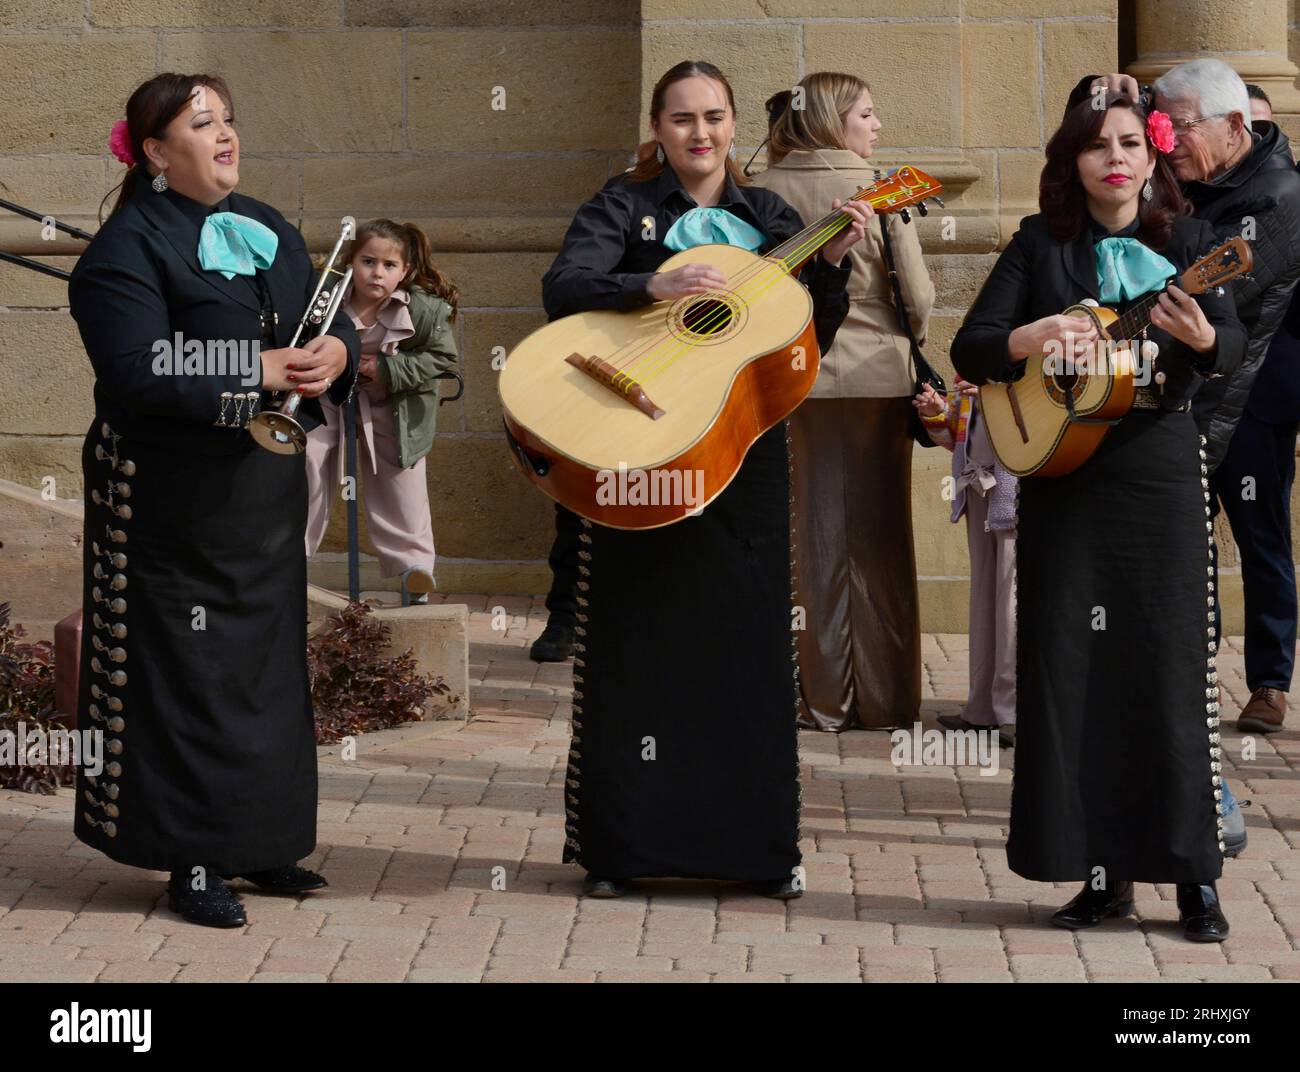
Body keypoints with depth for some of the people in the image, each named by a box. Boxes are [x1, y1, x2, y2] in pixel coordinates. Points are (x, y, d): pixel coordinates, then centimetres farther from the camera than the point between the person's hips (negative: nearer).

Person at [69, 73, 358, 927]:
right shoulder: (129, 246, -10)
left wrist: (337, 352, -12)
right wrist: (255, 374, -24)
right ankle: (193, 864, 6)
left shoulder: (269, 231, 13)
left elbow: (334, 322, 12)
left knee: (272, 661, 12)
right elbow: (137, 371, -21)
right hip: (176, 496, -7)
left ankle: (260, 843, 23)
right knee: (188, 673, -2)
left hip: (270, 487, 7)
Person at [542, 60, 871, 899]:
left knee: (750, 639, 5)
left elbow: (809, 342, 6)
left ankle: (763, 846, 14)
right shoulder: (625, 207, 2)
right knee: (635, 644, 1)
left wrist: (831, 265, -9)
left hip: (744, 453, 3)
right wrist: (655, 285, -30)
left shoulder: (771, 220, 11)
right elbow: (564, 289, -16)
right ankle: (621, 846, 10)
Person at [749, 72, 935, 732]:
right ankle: (885, 699, 12)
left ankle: (827, 699, 10)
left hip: (798, 379, 2)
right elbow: (919, 297, -7)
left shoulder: (764, 192, -2)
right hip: (877, 377, -2)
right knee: (879, 541, 7)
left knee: (815, 536, 8)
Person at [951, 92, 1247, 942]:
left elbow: (1233, 348, -6)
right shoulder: (1041, 245, 7)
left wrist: (1203, 337, -29)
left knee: (1173, 663, -4)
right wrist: (1030, 338, -19)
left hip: (1164, 466, -1)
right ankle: (1103, 872, 9)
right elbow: (969, 350, 1)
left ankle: (1196, 876, 2)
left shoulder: (1186, 241, 6)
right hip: (1064, 468, 2)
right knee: (1074, 667, 1)